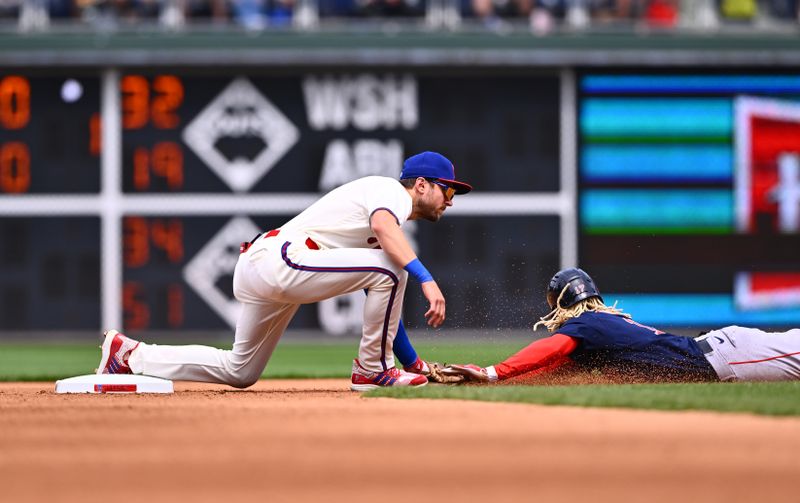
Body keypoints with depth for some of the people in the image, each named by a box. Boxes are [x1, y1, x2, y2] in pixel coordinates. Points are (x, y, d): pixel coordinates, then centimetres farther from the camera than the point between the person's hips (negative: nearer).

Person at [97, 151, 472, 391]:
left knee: (239, 371, 19)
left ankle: (129, 355, 22)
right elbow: (383, 227, -28)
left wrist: (412, 361, 27)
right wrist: (426, 279, -37)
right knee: (390, 266, -18)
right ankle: (372, 371, -7)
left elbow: (383, 300, 30)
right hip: (279, 260, -10)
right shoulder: (392, 191, -2)